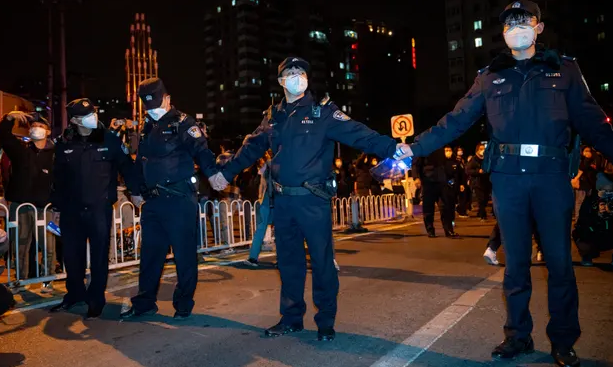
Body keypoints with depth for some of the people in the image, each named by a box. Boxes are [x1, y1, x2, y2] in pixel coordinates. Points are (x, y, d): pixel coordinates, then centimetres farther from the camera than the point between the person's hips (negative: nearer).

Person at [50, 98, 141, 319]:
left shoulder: (109, 139, -4)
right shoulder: (64, 144, 3)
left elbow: (126, 165, 1)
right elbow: (58, 177, 9)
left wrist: (136, 191, -2)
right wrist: (56, 205, 10)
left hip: (100, 208, -3)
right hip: (71, 210, 3)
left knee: (99, 255, 4)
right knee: (72, 254, 12)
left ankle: (96, 299, 18)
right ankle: (75, 293, 33)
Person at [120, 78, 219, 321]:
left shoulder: (182, 123, -4)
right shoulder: (147, 128, 18)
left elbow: (200, 149, -17)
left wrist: (212, 174, -33)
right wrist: (138, 190, 22)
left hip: (180, 200, -7)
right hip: (153, 201, 7)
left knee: (185, 253, 1)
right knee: (150, 252, 13)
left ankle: (184, 304, 15)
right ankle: (145, 301, 26)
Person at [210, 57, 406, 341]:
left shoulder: (322, 111, -3)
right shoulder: (273, 115, 13)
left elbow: (358, 134, -14)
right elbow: (252, 147, 22)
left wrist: (392, 149, -26)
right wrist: (227, 172, 27)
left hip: (313, 199, -5)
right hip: (283, 201, 5)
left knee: (322, 260, 2)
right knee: (288, 260, 13)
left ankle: (326, 322, 18)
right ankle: (291, 317, 28)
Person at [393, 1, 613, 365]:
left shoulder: (563, 69, 9)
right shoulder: (491, 76, 10)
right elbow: (454, 122, 6)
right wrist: (415, 148, 0)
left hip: (552, 175, -1)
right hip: (508, 178, 1)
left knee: (559, 260, 5)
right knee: (515, 261, 8)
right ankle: (518, 335, 22)